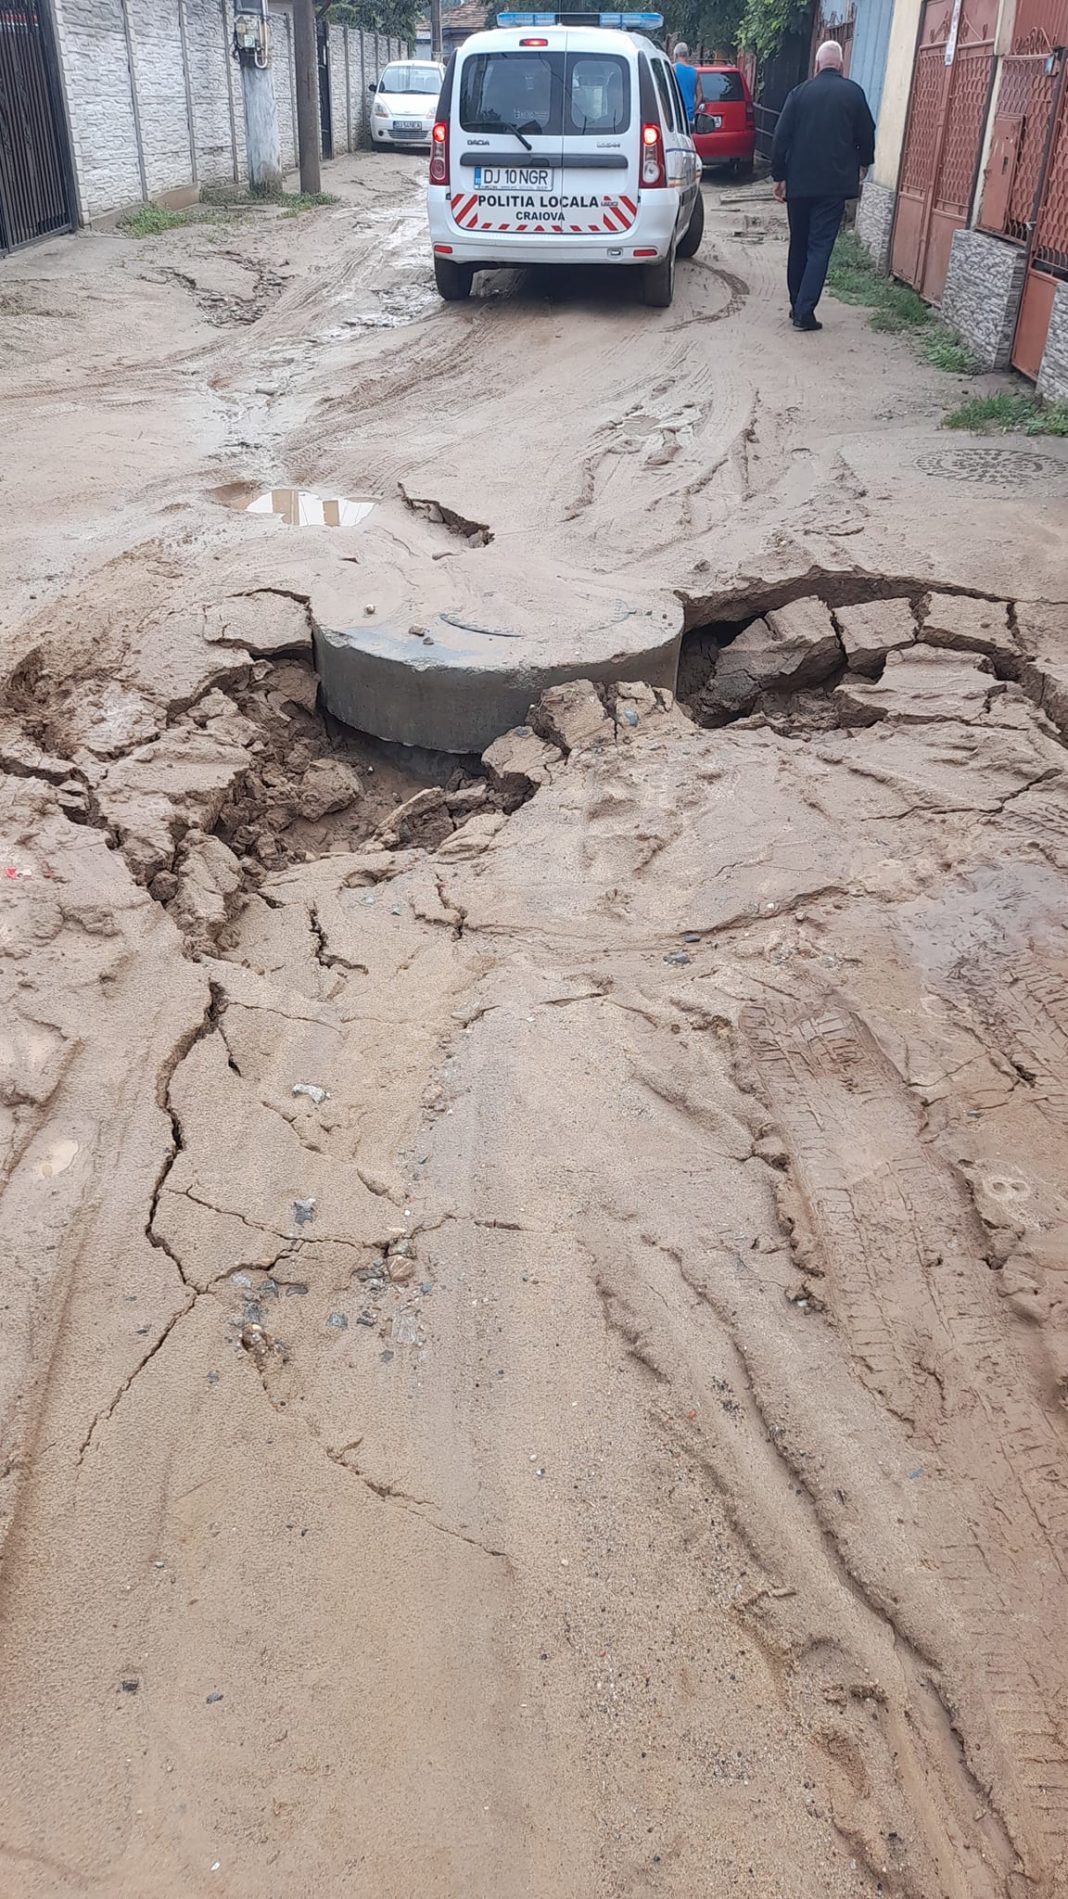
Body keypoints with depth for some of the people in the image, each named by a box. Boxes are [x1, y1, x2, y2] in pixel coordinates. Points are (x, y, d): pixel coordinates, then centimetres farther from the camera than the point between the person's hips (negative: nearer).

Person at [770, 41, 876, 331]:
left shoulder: (800, 92, 2)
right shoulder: (853, 93, 0)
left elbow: (781, 138, -1)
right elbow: (866, 134, 7)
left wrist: (779, 176, 7)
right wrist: (863, 163, 25)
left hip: (799, 182, 2)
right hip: (835, 183, -2)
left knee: (798, 245, 14)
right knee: (820, 247, -3)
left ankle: (797, 305, 18)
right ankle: (804, 311, -14)